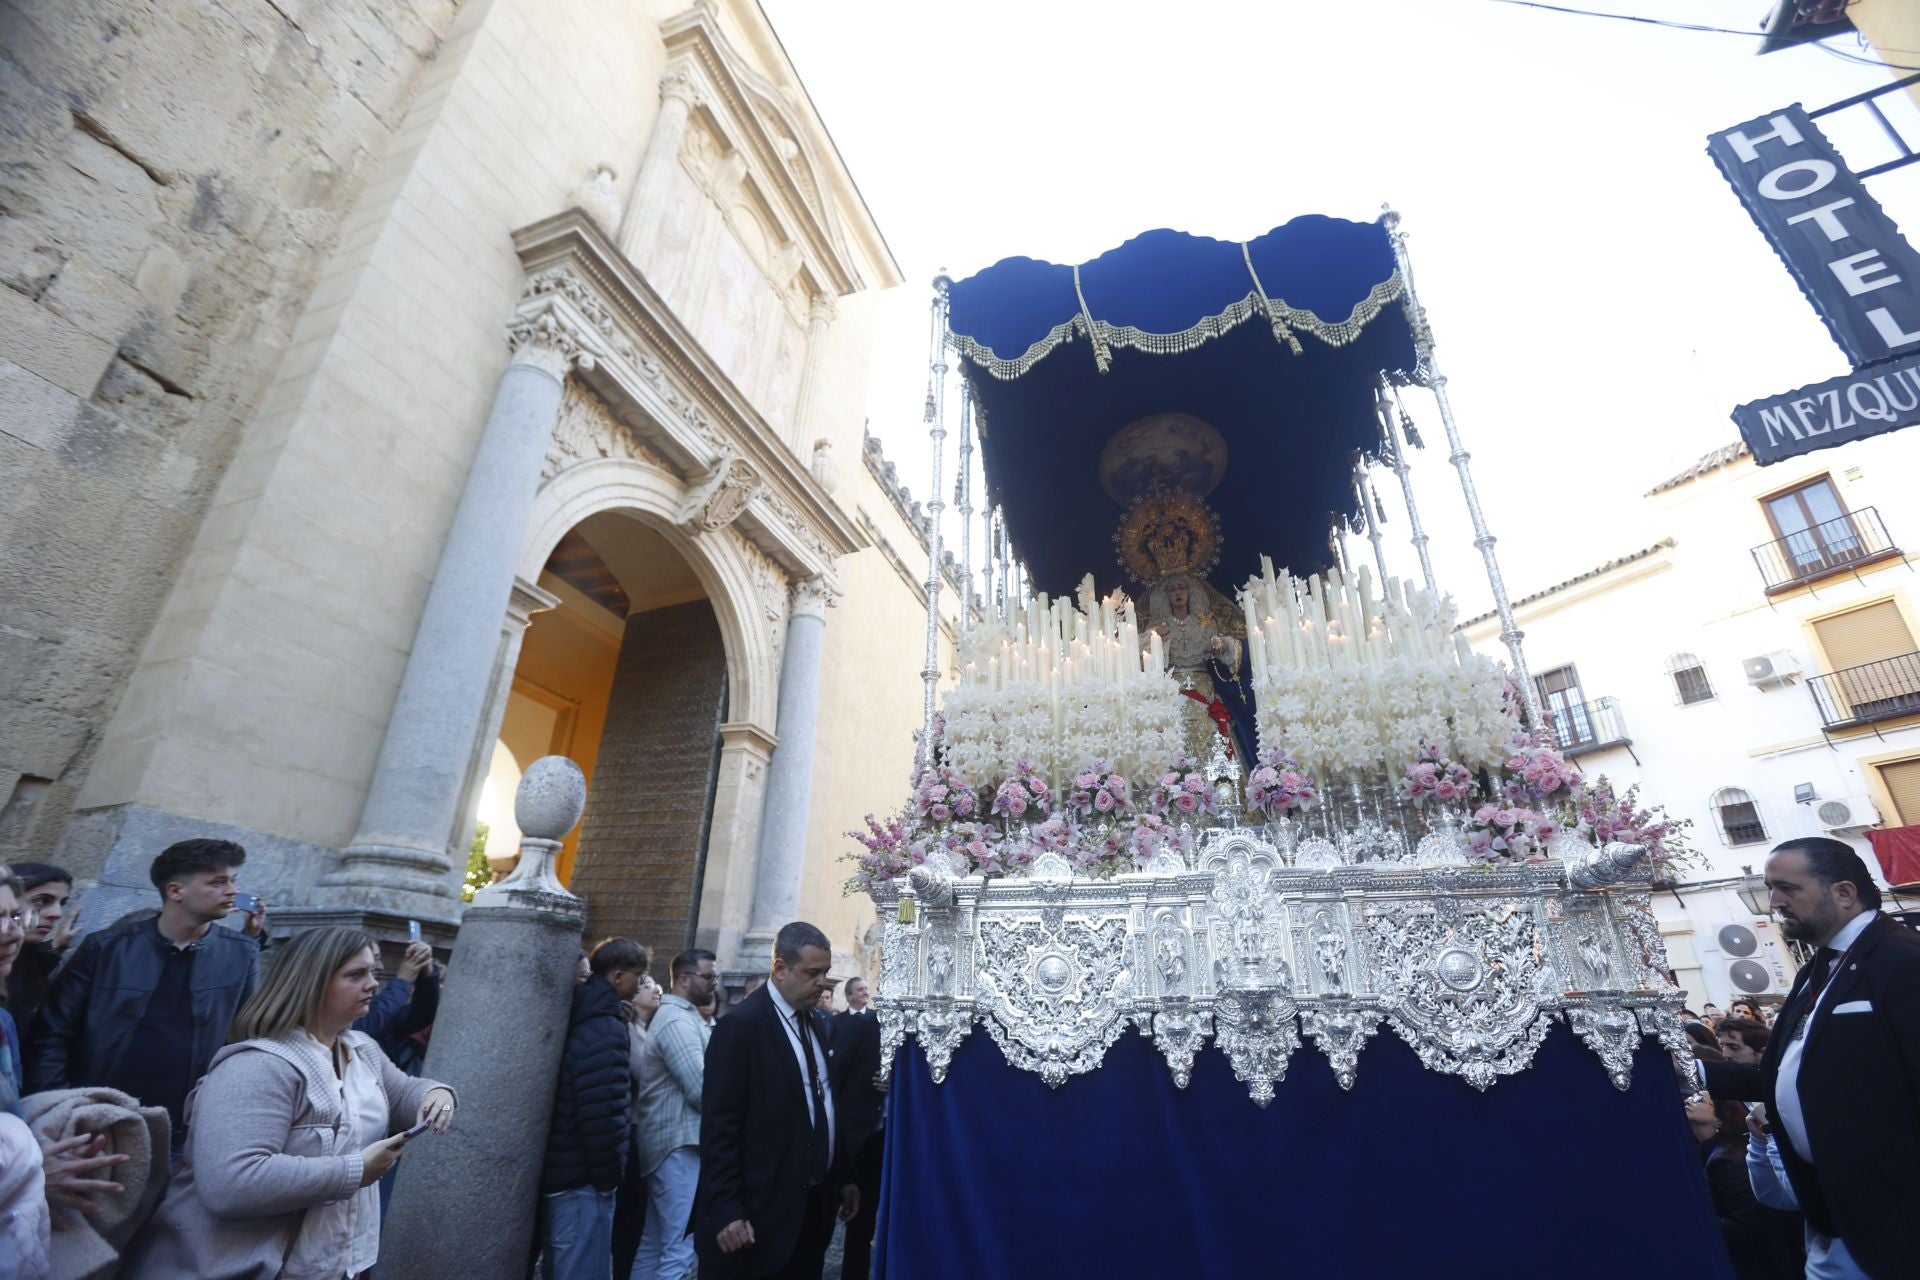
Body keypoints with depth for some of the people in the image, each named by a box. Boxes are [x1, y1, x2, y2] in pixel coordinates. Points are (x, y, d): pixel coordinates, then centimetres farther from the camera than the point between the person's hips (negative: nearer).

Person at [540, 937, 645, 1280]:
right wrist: (610, 1175, -14)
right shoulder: (604, 1029, -22)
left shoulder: (576, 1018, 8)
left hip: (560, 1171, 10)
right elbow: (603, 1113, -25)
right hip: (583, 1179, -10)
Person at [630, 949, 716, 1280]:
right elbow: (701, 1090, -22)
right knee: (680, 1248, -6)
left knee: (654, 1244, 17)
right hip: (682, 1144, -10)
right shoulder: (678, 1021, -18)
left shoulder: (682, 1017, 14)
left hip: (671, 1141, 10)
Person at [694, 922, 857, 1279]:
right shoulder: (741, 1025, -16)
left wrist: (844, 1178, 12)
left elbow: (823, 1105, 11)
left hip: (814, 1204, 7)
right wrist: (725, 1212, -17)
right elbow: (719, 1126, -17)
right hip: (762, 1211, -7)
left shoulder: (814, 1023, 6)